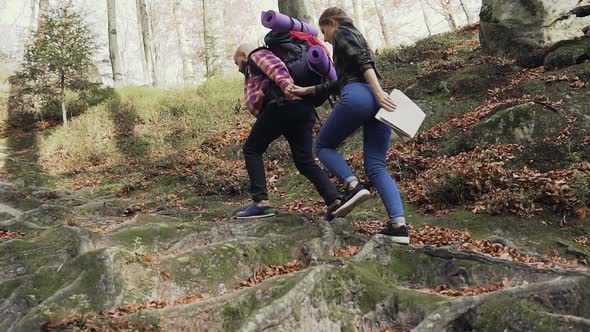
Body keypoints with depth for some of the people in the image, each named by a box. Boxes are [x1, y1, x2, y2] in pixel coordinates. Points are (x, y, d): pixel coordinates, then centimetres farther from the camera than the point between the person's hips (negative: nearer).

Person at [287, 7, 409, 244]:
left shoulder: (342, 33, 12)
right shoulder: (356, 38, 37)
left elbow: (363, 61, -8)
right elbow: (339, 84, 34)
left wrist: (378, 92, -20)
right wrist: (305, 91, 33)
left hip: (357, 97, -8)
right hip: (376, 102, 8)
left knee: (323, 145, 11)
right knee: (377, 167, 2)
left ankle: (353, 185, -13)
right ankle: (399, 225, -12)